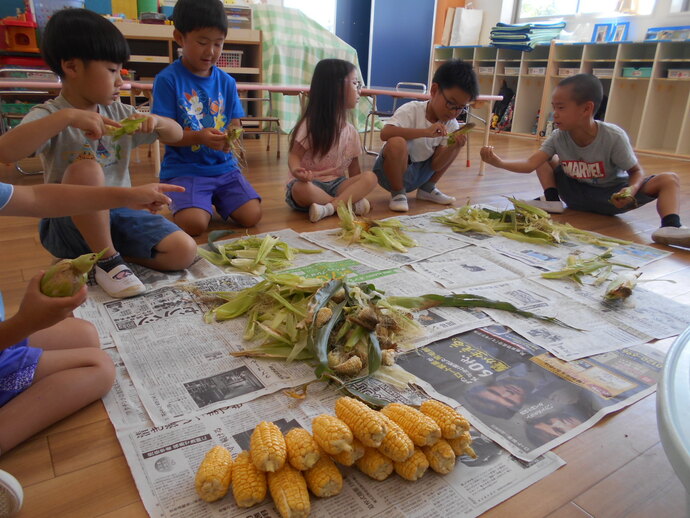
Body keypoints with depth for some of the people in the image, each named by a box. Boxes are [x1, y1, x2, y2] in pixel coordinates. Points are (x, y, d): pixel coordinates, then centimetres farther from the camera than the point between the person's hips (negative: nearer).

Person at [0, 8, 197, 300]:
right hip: (69, 225, -4)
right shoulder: (50, 114, -12)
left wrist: (156, 121, -13)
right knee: (85, 168, -35)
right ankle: (108, 260, -16)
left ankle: (98, 251, 4)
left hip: (117, 215, 5)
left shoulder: (119, 112, 3)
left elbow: (176, 135, 10)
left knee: (184, 252, -15)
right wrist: (67, 117, -37)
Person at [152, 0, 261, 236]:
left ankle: (215, 202, 19)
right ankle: (198, 205, 13)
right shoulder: (167, 79, -6)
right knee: (194, 224, -25)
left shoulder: (226, 82, 7)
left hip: (223, 166, 4)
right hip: (184, 169, -4)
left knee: (252, 216, -13)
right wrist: (199, 137, -27)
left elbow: (235, 125, 8)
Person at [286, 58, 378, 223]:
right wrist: (296, 170, -36)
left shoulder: (350, 130, 8)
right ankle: (349, 204, -25)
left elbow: (354, 170, 10)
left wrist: (359, 191, -5)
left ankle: (329, 207, -34)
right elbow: (294, 156, -12)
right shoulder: (310, 124, -8)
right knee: (301, 188, -39)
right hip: (312, 184, -4)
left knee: (370, 177, -21)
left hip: (336, 185, 5)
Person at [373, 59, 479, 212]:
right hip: (391, 171, -6)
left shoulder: (452, 126, -2)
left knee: (456, 145, 1)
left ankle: (427, 189, 15)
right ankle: (398, 193, -10)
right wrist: (426, 131, -41)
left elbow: (435, 165, -5)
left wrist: (453, 147, -24)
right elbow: (385, 133, -36)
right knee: (397, 143, -36)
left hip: (419, 174, 6)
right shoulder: (412, 110, -18)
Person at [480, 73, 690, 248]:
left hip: (612, 196, -3)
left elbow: (636, 172, -15)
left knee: (669, 179, -25)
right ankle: (551, 200, -10)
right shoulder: (558, 137, -13)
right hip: (576, 193, 3)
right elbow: (530, 164, -23)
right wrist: (500, 162, -40)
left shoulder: (613, 136, -23)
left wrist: (631, 190, -37)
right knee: (546, 159, -2)